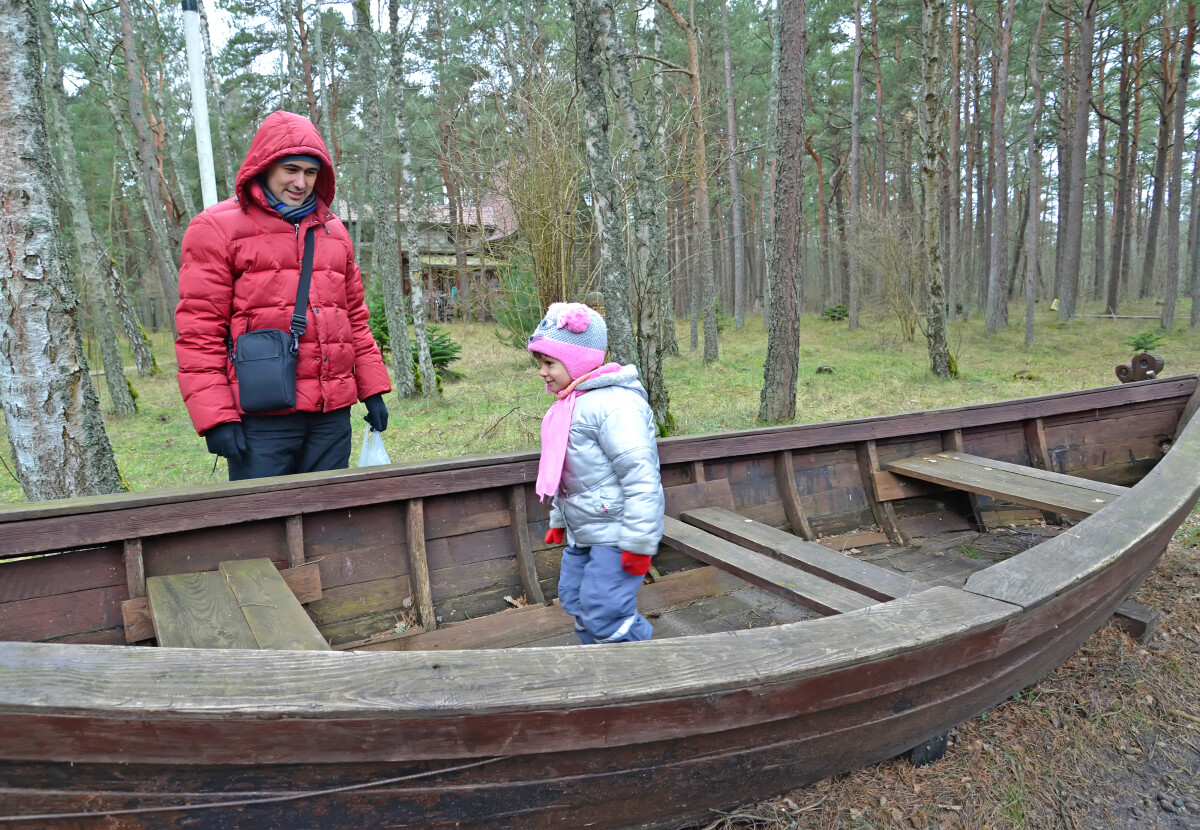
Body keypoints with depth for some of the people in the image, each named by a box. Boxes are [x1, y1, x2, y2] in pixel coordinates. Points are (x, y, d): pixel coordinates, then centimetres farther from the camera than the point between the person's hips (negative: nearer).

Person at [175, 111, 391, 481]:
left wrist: (372, 389, 14)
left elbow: (355, 318, 21)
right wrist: (215, 417, -12)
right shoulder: (217, 228, 0)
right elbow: (198, 331, -5)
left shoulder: (333, 231, 18)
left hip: (333, 414, 5)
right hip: (262, 420, -5)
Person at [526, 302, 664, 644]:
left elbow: (640, 475, -25)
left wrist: (638, 543, -24)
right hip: (582, 534, 10)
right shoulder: (571, 404, 11)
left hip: (615, 534, -10)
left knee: (604, 613, -11)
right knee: (575, 601, 17)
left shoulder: (614, 404, -21)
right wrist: (559, 520, 27)